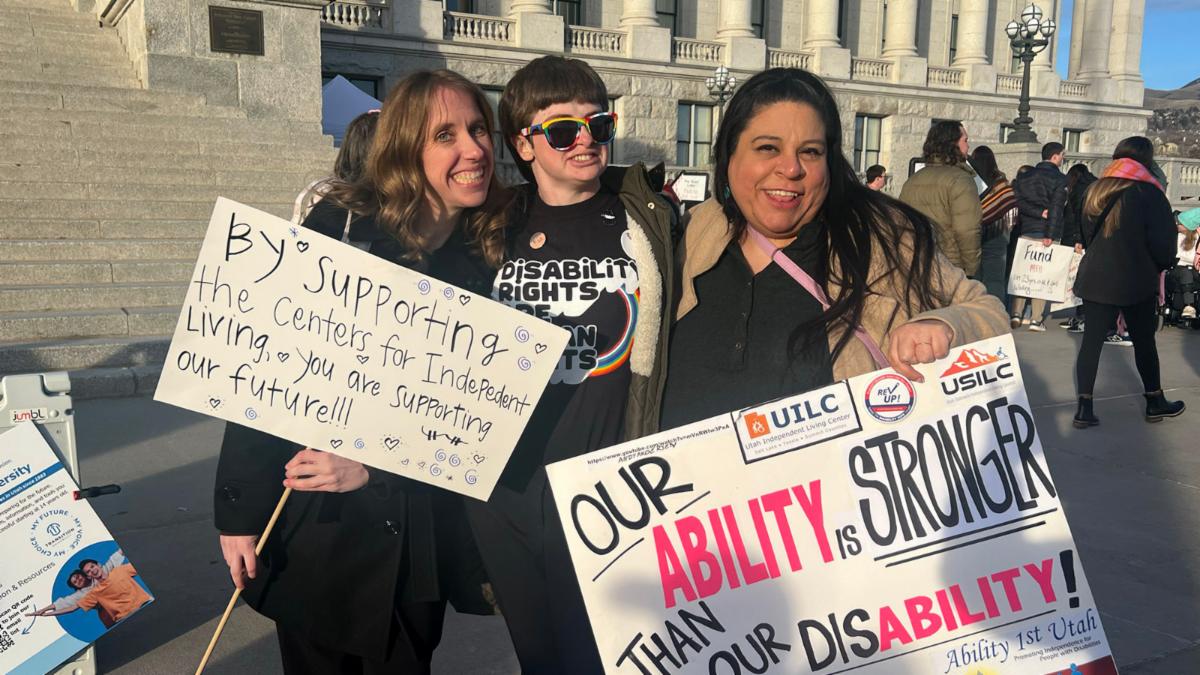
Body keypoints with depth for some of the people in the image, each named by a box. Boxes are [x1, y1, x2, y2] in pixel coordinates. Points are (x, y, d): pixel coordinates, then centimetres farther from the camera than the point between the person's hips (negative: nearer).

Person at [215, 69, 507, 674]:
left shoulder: (494, 251, -3)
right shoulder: (342, 226, -11)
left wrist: (376, 469, -16)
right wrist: (240, 508, -9)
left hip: (420, 529, 2)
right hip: (315, 520, -2)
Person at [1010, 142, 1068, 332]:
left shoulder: (1026, 176, 9)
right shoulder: (1060, 179, -4)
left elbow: (1019, 202, -3)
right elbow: (1056, 208, -13)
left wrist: (1040, 213, -8)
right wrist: (1050, 234, -16)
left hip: (1026, 231, 4)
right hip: (1047, 233, -4)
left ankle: (1016, 314, 3)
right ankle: (1036, 319, -1)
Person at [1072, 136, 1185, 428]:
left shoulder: (1097, 190, 9)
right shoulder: (1149, 192, -8)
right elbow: (1162, 240, -10)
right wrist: (1163, 265, 9)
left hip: (1095, 277, 4)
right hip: (1136, 281, -4)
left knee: (1091, 341, 3)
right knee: (1144, 341, 12)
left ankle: (1084, 408, -3)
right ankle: (1155, 402, 26)